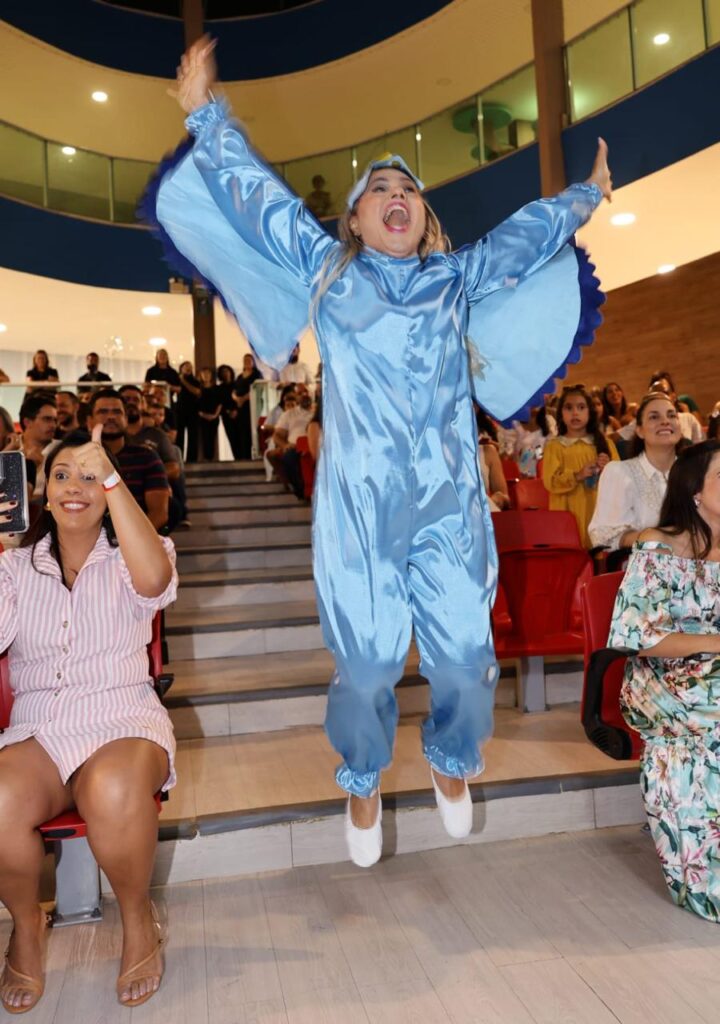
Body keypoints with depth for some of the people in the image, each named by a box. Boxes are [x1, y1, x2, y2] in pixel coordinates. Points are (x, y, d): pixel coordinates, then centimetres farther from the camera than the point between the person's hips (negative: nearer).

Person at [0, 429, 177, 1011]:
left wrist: (111, 479, -23)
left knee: (114, 794, -35)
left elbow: (154, 581, -21)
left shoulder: (128, 557, 6)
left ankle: (138, 918, -4)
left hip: (122, 719, -2)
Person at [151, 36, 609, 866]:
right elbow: (254, 192, 20)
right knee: (366, 666, 0)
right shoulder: (325, 266, 14)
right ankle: (362, 782, 31)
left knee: (465, 657, 2)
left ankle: (452, 762, 35)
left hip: (449, 506, 2)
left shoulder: (458, 277, 18)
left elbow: (529, 233, 32)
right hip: (359, 508, -2)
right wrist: (207, 116, 27)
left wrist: (588, 196, 43)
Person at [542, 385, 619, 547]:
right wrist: (577, 476, -18)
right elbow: (550, 482, -6)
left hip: (599, 510, 3)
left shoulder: (604, 443, 11)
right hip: (569, 512, -2)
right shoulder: (555, 446, 1)